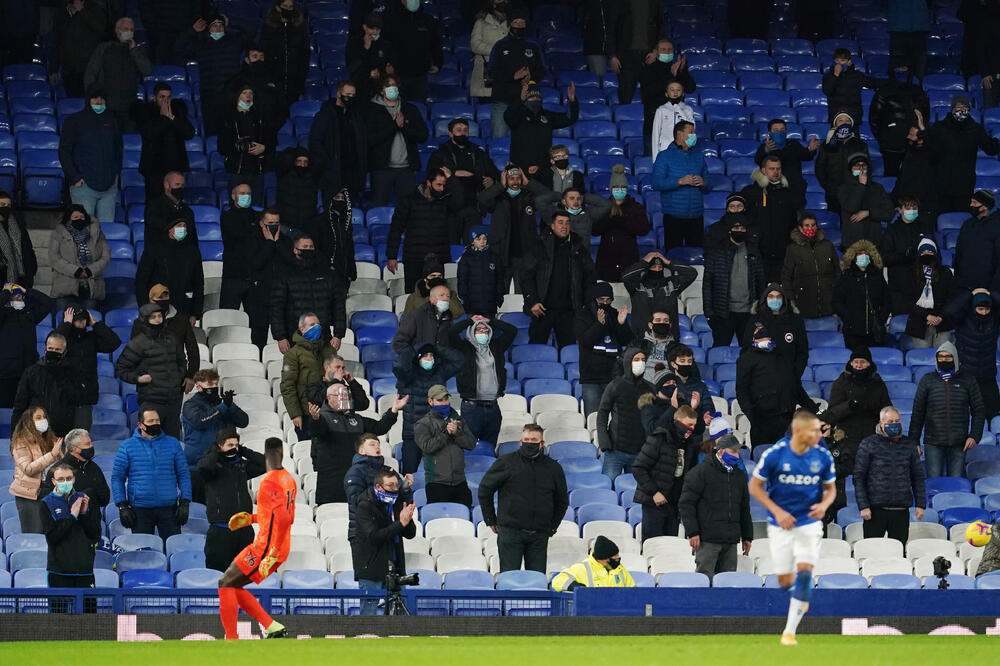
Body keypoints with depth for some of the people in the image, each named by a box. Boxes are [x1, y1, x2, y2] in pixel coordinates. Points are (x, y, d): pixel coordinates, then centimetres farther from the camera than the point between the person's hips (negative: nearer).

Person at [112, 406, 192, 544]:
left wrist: (185, 503, 1)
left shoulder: (173, 444, 8)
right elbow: (117, 478, 5)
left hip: (168, 509, 1)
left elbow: (183, 474, 10)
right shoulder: (127, 446, 4)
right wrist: (122, 506, -4)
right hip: (140, 510, -1)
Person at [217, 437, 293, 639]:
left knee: (226, 584, -4)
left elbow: (284, 518, -26)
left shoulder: (269, 482, -16)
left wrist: (273, 554, -26)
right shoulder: (289, 480, 13)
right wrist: (251, 518, 24)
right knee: (233, 586, 15)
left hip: (267, 546, -9)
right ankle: (272, 627, 9)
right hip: (279, 550, 9)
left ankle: (231, 640, -10)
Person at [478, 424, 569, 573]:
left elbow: (562, 502, 21)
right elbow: (484, 489, 8)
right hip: (510, 531, -2)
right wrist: (491, 521, 7)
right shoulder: (506, 462, 0)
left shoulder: (553, 468, 8)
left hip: (539, 536, 2)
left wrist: (552, 527, 14)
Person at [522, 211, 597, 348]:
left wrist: (587, 303, 6)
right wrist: (532, 302, -9)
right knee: (536, 346, -1)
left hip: (567, 311, 2)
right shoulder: (540, 247, 2)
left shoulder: (578, 248, 10)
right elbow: (526, 275, -1)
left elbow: (589, 276, 16)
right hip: (543, 309, -2)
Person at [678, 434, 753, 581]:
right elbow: (686, 504, -5)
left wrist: (747, 536, 21)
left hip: (731, 541, 6)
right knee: (705, 578, -11)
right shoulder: (701, 472, -2)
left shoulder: (739, 476, 18)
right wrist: (692, 532, -12)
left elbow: (744, 509, 26)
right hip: (707, 540, -6)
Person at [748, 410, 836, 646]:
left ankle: (789, 632, -11)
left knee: (804, 573, -16)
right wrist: (777, 511, -13)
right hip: (781, 526, -1)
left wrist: (824, 505, -14)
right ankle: (802, 597, 40)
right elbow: (755, 486, -3)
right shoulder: (774, 455, -13)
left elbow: (830, 488, 9)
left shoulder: (822, 457, -5)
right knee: (785, 581, 2)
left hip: (809, 523, 1)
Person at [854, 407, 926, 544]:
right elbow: (859, 477, 1)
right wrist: (863, 506, -8)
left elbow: (918, 477, 16)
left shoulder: (909, 445, 12)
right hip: (875, 509, -2)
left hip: (901, 511, 2)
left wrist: (920, 504, 7)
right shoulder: (869, 444, 3)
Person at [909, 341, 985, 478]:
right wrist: (914, 441, 5)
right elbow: (917, 413, 10)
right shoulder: (927, 380, 7)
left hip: (958, 445, 0)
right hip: (933, 443, 0)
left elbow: (979, 411, 10)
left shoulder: (968, 380, 7)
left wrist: (974, 436, -2)